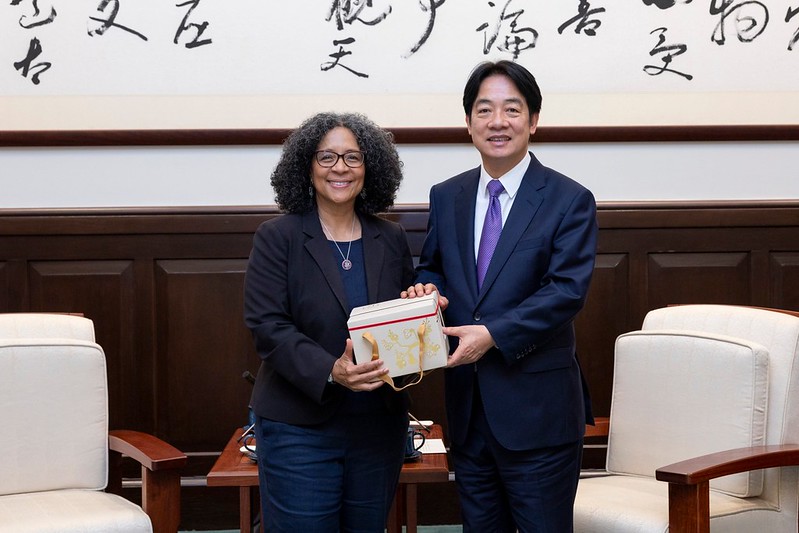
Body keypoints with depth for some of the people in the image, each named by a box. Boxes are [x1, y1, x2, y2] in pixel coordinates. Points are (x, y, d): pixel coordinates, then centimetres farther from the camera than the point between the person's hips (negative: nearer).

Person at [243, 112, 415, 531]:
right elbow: (268, 326, -11)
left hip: (380, 425, 4)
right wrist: (330, 372, -25)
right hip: (300, 427, -4)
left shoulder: (391, 240, 7)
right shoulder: (277, 237, -4)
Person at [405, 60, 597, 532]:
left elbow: (567, 290, -15)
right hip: (467, 409, 5)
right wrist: (426, 289, -7)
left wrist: (494, 334, -24)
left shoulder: (570, 201, -7)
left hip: (537, 410, -5)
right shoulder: (445, 197, 9)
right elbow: (432, 267, 18)